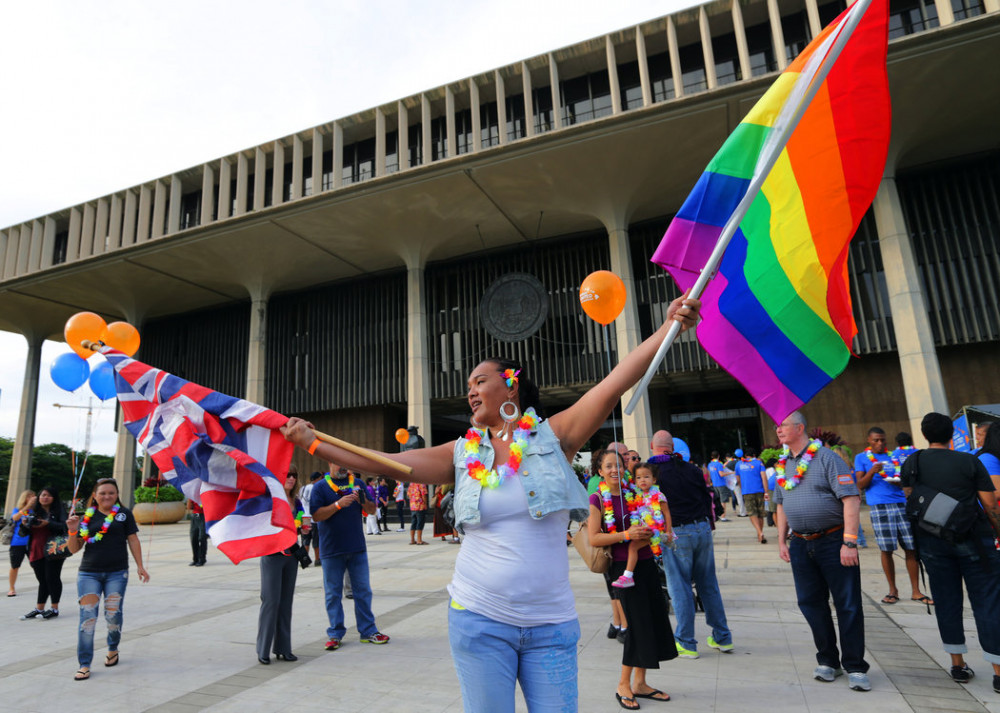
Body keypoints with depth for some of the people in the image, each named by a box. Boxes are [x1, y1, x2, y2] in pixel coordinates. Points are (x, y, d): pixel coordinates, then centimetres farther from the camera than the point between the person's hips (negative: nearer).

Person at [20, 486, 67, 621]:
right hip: (36, 552, 5)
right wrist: (24, 524, -7)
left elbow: (64, 527, -12)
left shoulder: (58, 511, 1)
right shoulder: (33, 512, 14)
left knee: (52, 578, -3)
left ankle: (54, 609, 4)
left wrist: (48, 523, -23)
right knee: (42, 580, 10)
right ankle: (39, 609, 17)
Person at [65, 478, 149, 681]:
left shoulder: (123, 514, 3)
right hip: (89, 573, 1)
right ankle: (84, 664, 7)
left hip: (117, 573, -1)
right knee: (87, 616, -3)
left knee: (113, 614, 2)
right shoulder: (87, 517, 7)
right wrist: (73, 531, -9)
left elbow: (133, 540, 4)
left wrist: (140, 566, 0)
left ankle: (113, 649, 29)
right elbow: (74, 549, 9)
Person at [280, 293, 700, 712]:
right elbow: (386, 463, -3)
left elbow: (614, 384, -13)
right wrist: (312, 443, -9)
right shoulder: (463, 453, 3)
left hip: (551, 624, -1)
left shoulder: (554, 436, -3)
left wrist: (669, 326, -19)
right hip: (479, 620, 2)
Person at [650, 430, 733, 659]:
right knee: (708, 585, 15)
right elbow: (707, 497, 13)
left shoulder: (652, 471, -8)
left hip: (675, 534, -5)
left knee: (680, 588, 4)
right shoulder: (691, 469, 8)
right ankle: (723, 638, 24)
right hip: (703, 529, 5)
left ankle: (686, 644, 11)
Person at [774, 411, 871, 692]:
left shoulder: (826, 458, -10)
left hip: (833, 540, -6)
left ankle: (855, 668, 16)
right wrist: (781, 541, 11)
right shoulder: (782, 464, 9)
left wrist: (849, 542, -20)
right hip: (800, 545, 6)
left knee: (848, 605, 3)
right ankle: (828, 661, 26)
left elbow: (851, 499, -15)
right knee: (811, 603, 11)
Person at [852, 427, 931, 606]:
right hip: (879, 507, -3)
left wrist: (898, 481, -5)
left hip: (901, 504, 3)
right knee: (886, 550, -1)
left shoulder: (893, 457, 17)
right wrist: (872, 472, -16)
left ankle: (916, 591, 11)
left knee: (911, 548, 0)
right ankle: (893, 590, 14)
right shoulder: (861, 458, 7)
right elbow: (860, 485, 1)